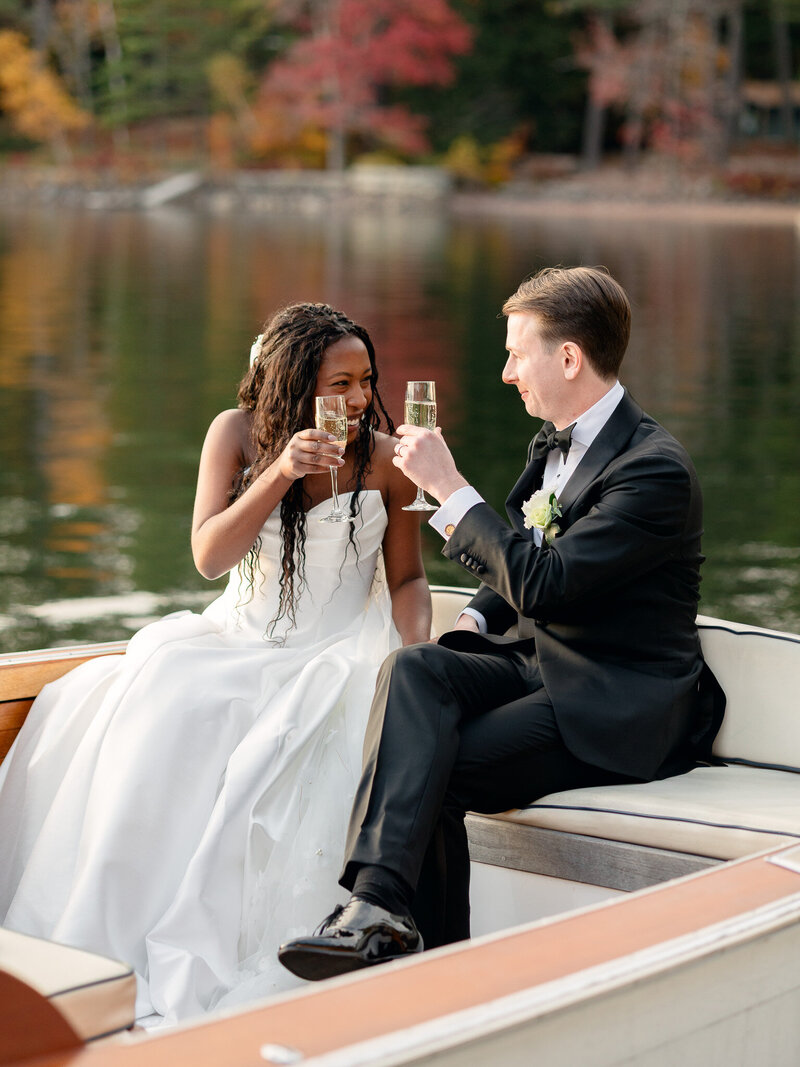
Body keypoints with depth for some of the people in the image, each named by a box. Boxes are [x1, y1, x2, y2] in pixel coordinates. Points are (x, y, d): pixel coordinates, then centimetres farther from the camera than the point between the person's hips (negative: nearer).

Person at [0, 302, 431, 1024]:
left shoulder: (386, 459, -2)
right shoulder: (238, 434, -1)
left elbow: (407, 579, 6)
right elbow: (210, 557, -10)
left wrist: (417, 649, -14)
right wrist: (280, 473, -22)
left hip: (335, 659, -2)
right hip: (235, 642, 2)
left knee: (272, 749, -32)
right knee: (145, 709, -27)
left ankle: (200, 973, -24)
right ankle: (104, 944, -18)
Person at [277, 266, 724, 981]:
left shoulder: (656, 469, -16)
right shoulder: (554, 445, 13)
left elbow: (542, 581, -24)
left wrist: (450, 487, -18)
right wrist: (475, 623, 3)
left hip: (616, 708, -8)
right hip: (536, 663, 8)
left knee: (437, 768, -26)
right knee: (413, 668, -23)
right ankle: (379, 904, -35)